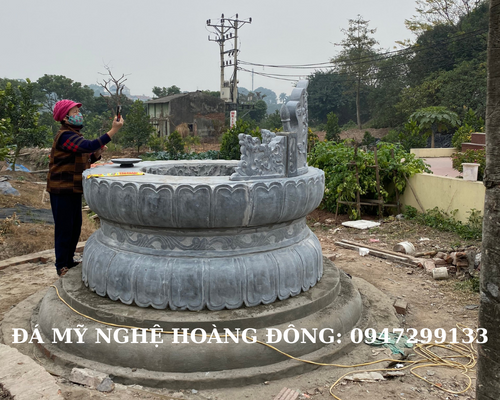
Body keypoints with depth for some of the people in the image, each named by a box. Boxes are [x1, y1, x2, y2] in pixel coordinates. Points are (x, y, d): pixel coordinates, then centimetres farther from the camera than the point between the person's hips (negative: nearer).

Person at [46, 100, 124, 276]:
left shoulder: (74, 136, 15)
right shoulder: (65, 136, -18)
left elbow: (84, 160, 17)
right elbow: (88, 146, -35)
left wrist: (97, 153, -3)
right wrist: (113, 130, -36)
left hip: (74, 190, 9)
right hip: (62, 190, -9)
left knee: (75, 227, 15)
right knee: (64, 228, 0)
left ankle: (69, 261, 29)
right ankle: (61, 266, 11)